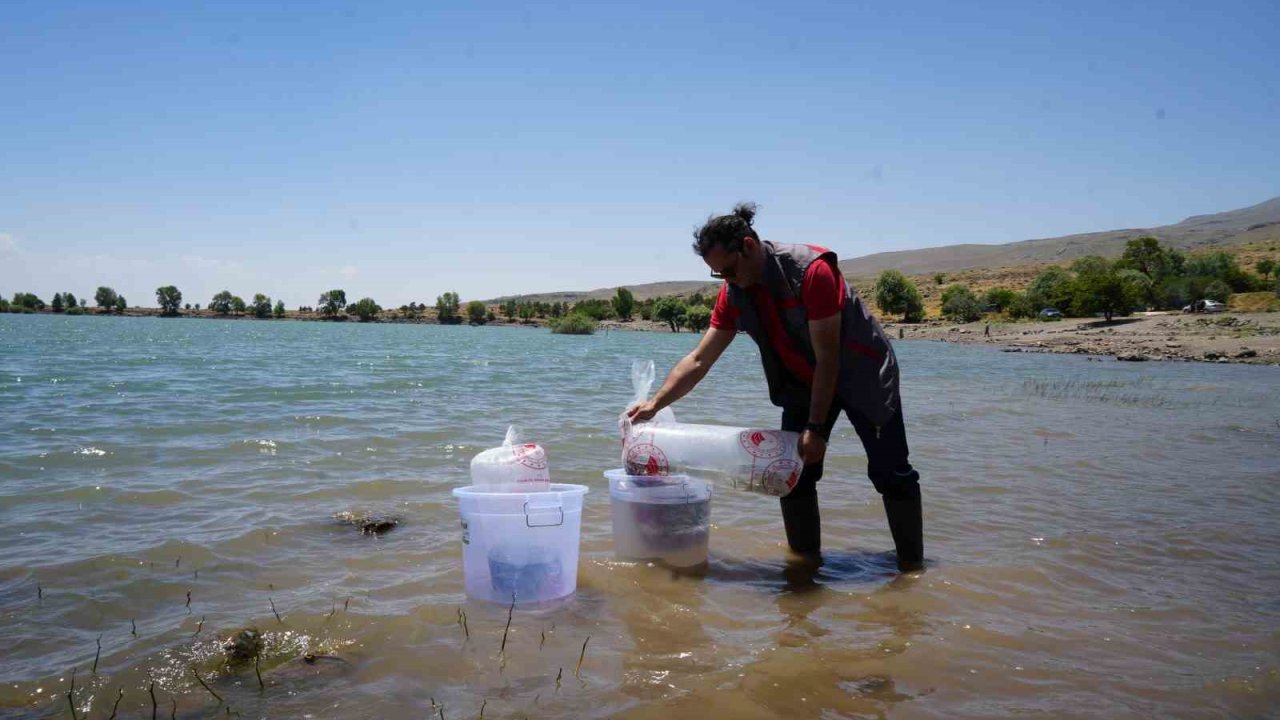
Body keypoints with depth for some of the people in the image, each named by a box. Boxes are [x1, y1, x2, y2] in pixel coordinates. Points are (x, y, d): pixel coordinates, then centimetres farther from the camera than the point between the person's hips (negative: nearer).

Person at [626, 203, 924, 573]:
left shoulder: (811, 269, -31)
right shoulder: (733, 293, -11)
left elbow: (827, 354, -28)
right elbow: (699, 359, -8)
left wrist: (816, 427, -26)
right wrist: (655, 403, -18)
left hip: (862, 375, -6)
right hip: (803, 382, 6)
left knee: (891, 474, -3)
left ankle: (912, 566, 10)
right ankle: (805, 560, 14)